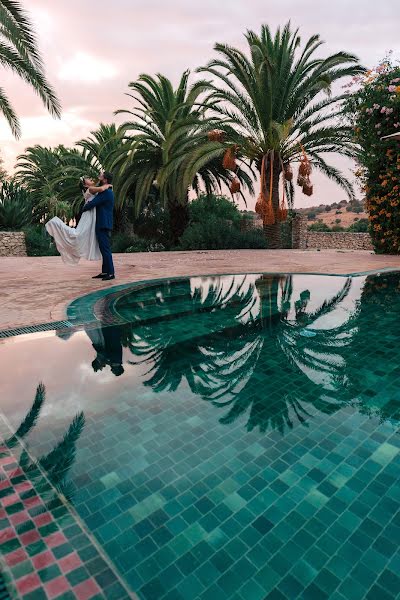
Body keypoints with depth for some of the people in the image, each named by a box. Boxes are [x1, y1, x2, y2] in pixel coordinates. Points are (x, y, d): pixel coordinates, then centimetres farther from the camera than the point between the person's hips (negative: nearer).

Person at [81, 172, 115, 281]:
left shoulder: (106, 192, -15)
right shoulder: (107, 192, 19)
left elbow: (91, 204, -17)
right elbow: (91, 190, 22)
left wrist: (83, 209, 0)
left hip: (104, 225, -10)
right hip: (102, 225, 10)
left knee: (105, 249, -9)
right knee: (104, 249, 12)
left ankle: (111, 273, -6)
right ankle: (105, 272, 17)